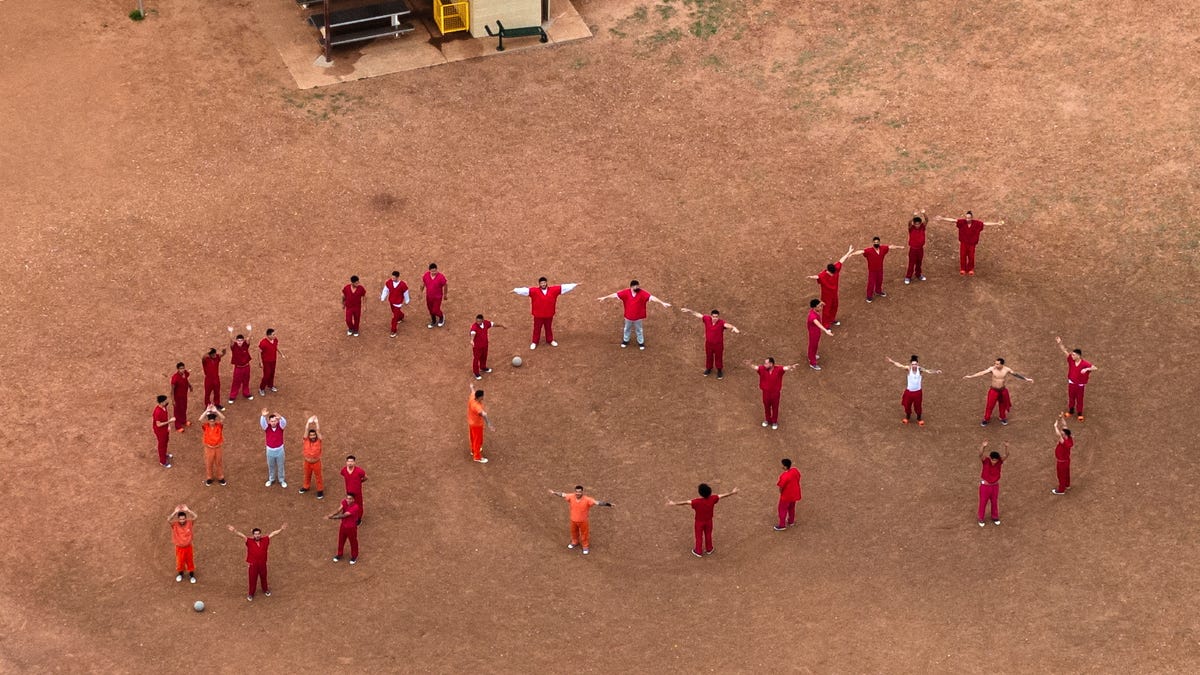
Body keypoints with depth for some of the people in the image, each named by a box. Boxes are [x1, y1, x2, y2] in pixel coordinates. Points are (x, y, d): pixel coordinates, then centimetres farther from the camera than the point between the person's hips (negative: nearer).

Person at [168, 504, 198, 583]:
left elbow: (195, 517, -32)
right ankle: (180, 573, 48)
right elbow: (168, 520, -38)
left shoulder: (189, 523, -18)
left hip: (188, 546, 0)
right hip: (179, 547, 0)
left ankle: (191, 575, 42)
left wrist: (187, 510, -41)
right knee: (179, 562, 19)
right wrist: (175, 512, -46)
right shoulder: (175, 524, -21)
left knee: (190, 561, 18)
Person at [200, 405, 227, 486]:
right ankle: (209, 478, 35)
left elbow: (223, 418, -35)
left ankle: (220, 477, 35)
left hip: (219, 447, 0)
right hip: (209, 448, 0)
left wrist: (216, 411, -43)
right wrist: (207, 411, -42)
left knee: (219, 462, 17)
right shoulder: (205, 427, -17)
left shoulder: (219, 426, -17)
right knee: (209, 463, 16)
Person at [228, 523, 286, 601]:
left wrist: (281, 529, -15)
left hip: (263, 564, 2)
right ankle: (250, 594, 30)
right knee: (252, 579, 11)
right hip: (252, 565, -2)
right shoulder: (249, 541, -13)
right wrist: (234, 531, -38)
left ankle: (265, 590, 46)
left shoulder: (265, 540, -8)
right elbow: (241, 535, -22)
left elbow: (273, 534, -6)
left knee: (263, 578, 22)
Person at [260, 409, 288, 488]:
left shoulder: (280, 426, -17)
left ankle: (282, 480, 35)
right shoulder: (267, 427, -16)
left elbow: (284, 422, -40)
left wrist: (280, 417, -64)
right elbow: (262, 423, -37)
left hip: (279, 450, -1)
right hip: (270, 450, 1)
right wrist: (263, 416, -60)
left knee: (280, 466, 16)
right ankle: (271, 480, 41)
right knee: (271, 466, 20)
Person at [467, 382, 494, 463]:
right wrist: (489, 425, -75)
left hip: (471, 422, 8)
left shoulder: (472, 398, -19)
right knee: (478, 440, 13)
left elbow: (473, 391, 7)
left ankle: (474, 450, 54)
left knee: (473, 438, 31)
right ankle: (477, 457, 30)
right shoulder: (477, 406, -43)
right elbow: (484, 415, -59)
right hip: (477, 425, -8)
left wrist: (472, 386, 31)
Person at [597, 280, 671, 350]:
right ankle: (625, 340, 50)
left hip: (638, 317, -1)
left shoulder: (642, 293, -24)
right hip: (628, 316, 1)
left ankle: (641, 342, 43)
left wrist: (662, 303, -35)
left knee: (639, 330, 21)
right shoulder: (626, 292, -21)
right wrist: (605, 298, -12)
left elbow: (651, 297, -30)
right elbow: (616, 295, -16)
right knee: (627, 329, 25)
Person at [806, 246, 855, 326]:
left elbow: (841, 260, -7)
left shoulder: (836, 269, -20)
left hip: (834, 293, 6)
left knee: (834, 307, 26)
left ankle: (832, 320, 51)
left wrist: (849, 252, 4)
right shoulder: (823, 275, -36)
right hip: (826, 295, -6)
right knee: (826, 309, 8)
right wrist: (812, 277, -84)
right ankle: (825, 325, 26)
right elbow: (818, 276, -58)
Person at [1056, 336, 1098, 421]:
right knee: (1071, 398, 20)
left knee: (1079, 399, 12)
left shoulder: (1084, 364, -24)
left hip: (1080, 385, -4)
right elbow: (1064, 351, -15)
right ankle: (1071, 411, 40)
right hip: (1071, 383, 4)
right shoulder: (1071, 360, -13)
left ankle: (1080, 414, 30)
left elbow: (1095, 368, -26)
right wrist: (1059, 343, -31)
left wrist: (1087, 369, -44)